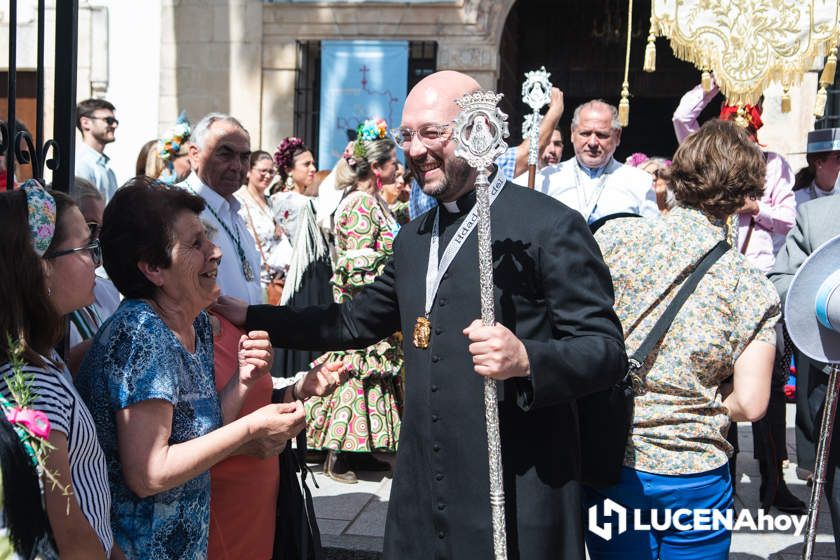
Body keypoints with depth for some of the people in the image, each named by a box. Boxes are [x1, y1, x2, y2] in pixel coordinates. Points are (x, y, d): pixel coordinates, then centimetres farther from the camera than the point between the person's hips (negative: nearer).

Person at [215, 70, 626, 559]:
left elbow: (607, 349, -11)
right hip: (422, 494, 7)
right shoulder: (413, 238, 14)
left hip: (516, 500, -6)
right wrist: (250, 315, 18)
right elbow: (356, 322, 22)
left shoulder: (551, 226, -10)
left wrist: (526, 359, -29)